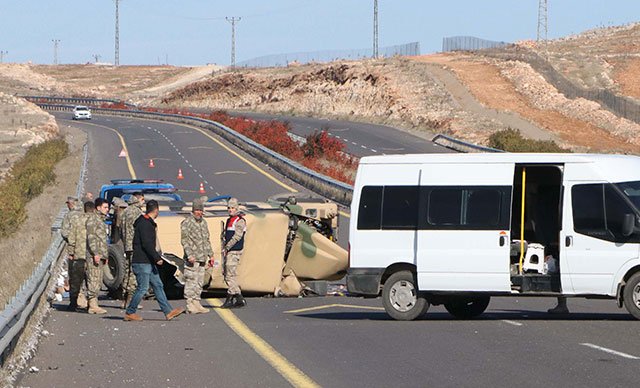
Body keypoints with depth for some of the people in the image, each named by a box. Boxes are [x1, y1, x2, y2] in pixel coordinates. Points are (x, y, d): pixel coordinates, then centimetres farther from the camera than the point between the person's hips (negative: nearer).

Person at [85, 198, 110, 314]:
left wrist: (106, 255, 24)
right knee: (94, 279, -11)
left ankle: (93, 305, 11)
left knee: (98, 281, 9)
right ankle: (93, 305, -13)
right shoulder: (92, 218, -8)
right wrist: (96, 253, -22)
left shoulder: (101, 219, 21)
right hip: (94, 254, -10)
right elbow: (91, 237, -16)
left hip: (101, 254, 10)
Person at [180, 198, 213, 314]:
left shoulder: (203, 222, 17)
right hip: (192, 258, -8)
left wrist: (210, 255, 20)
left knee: (199, 282, 10)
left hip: (202, 258, 8)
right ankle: (190, 305, -8)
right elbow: (184, 240, -13)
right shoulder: (187, 222, -7)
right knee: (191, 282, -8)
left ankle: (196, 304, 14)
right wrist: (190, 255, -22)